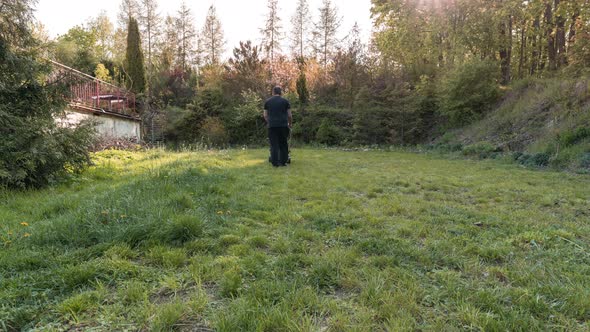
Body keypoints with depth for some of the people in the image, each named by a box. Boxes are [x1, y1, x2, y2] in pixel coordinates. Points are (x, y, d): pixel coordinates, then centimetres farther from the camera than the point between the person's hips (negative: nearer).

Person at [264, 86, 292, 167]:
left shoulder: (268, 101, 10)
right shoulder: (285, 101, 5)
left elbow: (265, 115, 9)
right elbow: (289, 115, 5)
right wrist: (290, 124, 20)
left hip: (272, 126, 1)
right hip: (283, 125, -1)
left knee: (274, 145, 2)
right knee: (283, 144, 9)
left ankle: (275, 163, 0)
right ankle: (283, 161, 10)